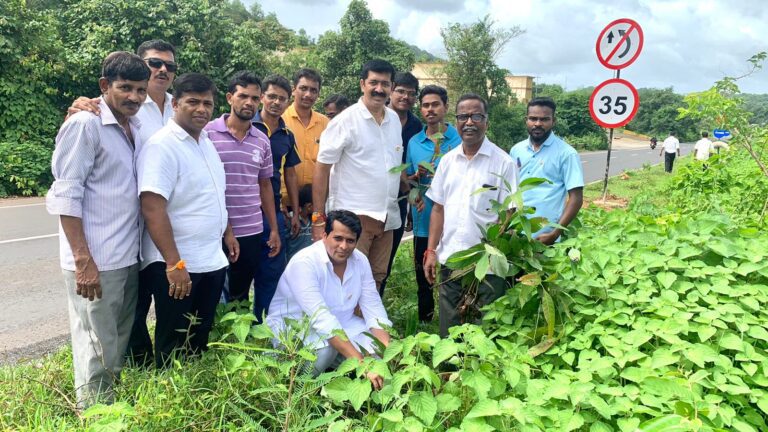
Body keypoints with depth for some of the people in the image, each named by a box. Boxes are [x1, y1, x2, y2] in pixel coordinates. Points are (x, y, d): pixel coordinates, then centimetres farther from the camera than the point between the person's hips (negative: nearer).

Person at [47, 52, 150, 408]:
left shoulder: (136, 127, 11)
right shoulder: (85, 124, -10)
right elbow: (65, 196, -14)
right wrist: (83, 261, -19)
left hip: (129, 257, 7)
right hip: (95, 261, -7)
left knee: (120, 348, 17)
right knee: (98, 354, 2)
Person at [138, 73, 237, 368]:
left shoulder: (206, 142, 10)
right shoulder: (162, 146, -16)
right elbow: (152, 209, -23)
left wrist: (227, 232, 21)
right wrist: (174, 264, -26)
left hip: (212, 261, 8)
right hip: (177, 266, -8)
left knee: (201, 339, 20)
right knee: (174, 346, 7)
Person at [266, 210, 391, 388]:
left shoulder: (360, 260, -7)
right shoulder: (304, 263, -28)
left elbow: (374, 308, -8)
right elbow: (322, 319, -37)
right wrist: (362, 364, -42)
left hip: (341, 325, 6)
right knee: (326, 347, -35)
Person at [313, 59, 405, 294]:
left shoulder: (395, 120, 12)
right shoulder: (345, 121, -7)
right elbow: (322, 168, -8)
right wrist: (318, 219, -12)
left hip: (386, 218, 6)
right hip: (353, 216, -6)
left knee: (376, 281, 12)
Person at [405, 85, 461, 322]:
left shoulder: (459, 140, -3)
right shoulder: (414, 142, 7)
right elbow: (407, 182, 12)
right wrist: (416, 176, -9)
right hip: (423, 220, 4)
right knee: (423, 275, 14)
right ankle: (424, 321, 31)